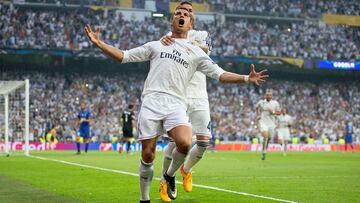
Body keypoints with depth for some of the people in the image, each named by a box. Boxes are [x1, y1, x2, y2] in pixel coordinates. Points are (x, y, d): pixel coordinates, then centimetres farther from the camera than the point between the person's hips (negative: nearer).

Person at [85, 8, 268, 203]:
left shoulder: (196, 52, 21)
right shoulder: (155, 46, 22)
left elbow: (219, 74, 16)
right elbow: (124, 56, 21)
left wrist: (247, 78, 3)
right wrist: (99, 44, 11)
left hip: (176, 105, 0)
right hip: (151, 102, 0)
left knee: (184, 143, -27)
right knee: (147, 155, -5)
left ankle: (170, 175, 2)